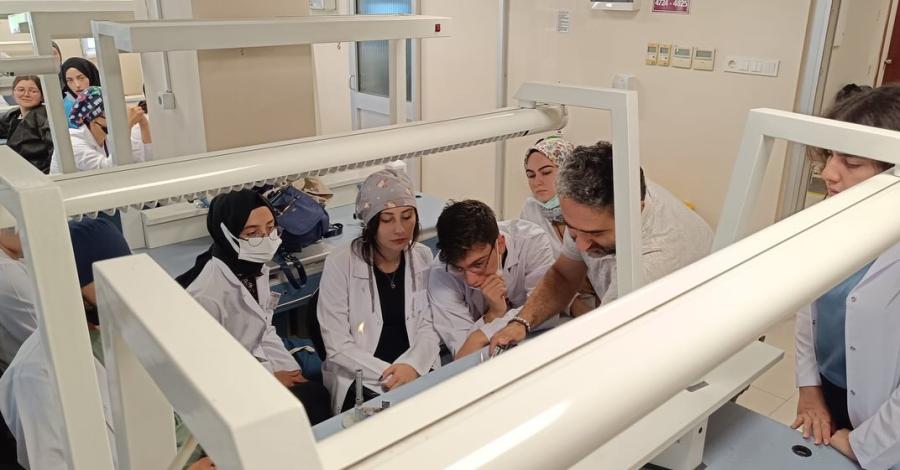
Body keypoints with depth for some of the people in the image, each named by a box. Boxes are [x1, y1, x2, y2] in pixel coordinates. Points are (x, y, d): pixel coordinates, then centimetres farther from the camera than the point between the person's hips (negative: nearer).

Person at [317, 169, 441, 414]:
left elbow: (429, 325, 2)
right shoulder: (340, 264, -9)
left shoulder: (423, 257, 4)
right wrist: (387, 375, -19)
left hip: (418, 370, 4)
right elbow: (337, 345, -10)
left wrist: (413, 366, -16)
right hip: (361, 380, -4)